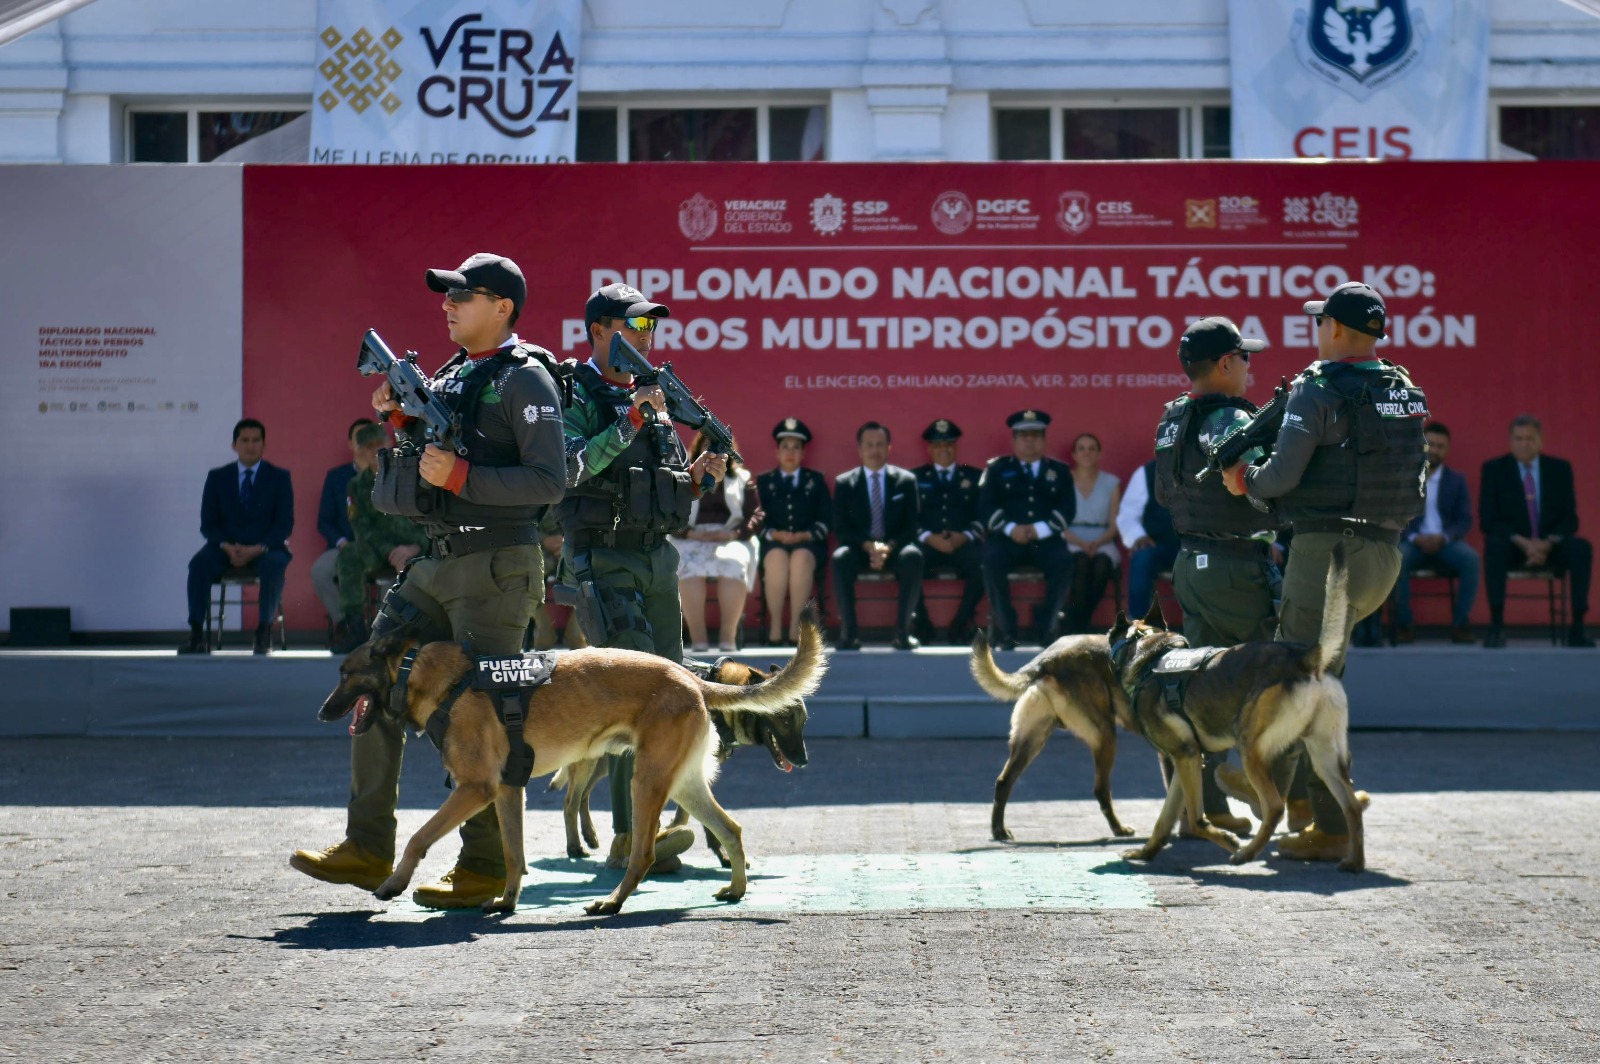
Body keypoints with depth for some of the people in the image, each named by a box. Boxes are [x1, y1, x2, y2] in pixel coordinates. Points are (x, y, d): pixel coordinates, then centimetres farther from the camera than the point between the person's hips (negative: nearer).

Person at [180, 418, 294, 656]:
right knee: (199, 563, -30)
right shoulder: (217, 477, 11)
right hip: (226, 547, 1)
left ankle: (264, 635, -32)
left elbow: (285, 523, -2)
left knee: (274, 565, -37)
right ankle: (196, 636, -31)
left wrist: (257, 549, -18)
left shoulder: (279, 477, 6)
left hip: (265, 549, -1)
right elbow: (208, 523, 5)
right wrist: (227, 547, -16)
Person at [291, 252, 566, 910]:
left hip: (496, 566, -9)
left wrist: (460, 476, -21)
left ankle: (487, 868, 4)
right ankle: (368, 850, 12)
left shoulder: (525, 378, -8)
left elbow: (550, 481, -16)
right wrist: (401, 420, 6)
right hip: (435, 562, 9)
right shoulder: (452, 375, 18)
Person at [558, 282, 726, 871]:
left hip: (657, 558, 8)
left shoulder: (651, 395, 18)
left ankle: (643, 829, 11)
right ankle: (633, 833, -20)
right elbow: (570, 469, -20)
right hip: (602, 561, -8)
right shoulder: (575, 395, -4)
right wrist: (630, 420, -22)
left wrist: (699, 473, 3)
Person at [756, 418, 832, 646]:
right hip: (774, 543, 0)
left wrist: (804, 536, -11)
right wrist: (776, 534, -13)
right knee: (777, 558, -37)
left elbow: (826, 521, 7)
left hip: (808, 543, 0)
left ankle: (796, 628, -36)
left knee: (801, 558, -37)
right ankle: (774, 627, -33)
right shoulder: (764, 481, 16)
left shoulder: (816, 480, 15)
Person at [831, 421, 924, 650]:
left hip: (895, 549, 0)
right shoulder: (844, 483, 6)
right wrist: (868, 546, -18)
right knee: (840, 558, -34)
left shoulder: (905, 480, 6)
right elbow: (841, 529, 0)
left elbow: (911, 526, 1)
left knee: (913, 556, -34)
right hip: (859, 549, 0)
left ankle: (902, 630, -26)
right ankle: (848, 632, -28)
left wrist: (889, 547, -18)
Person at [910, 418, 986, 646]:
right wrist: (928, 537, -12)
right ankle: (921, 625, -14)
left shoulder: (975, 476, 18)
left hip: (964, 544, 0)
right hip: (927, 544, 0)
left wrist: (965, 536, -11)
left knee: (984, 563, -34)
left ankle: (960, 625, -16)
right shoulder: (915, 477, 17)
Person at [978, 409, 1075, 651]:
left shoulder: (1059, 470, 18)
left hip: (1046, 540, 1)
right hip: (1007, 538, -1)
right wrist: (1011, 529, -15)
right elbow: (986, 507, 2)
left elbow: (1067, 509, 5)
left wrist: (1040, 529, -13)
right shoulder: (997, 468, 15)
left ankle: (1047, 628, -17)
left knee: (1064, 560, -31)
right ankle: (1004, 629, -22)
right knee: (992, 558, -33)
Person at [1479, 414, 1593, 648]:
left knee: (1582, 548, -29)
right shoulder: (1494, 469, 0)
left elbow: (1570, 519, 2)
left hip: (1551, 546, 2)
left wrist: (1547, 544, -18)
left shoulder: (1560, 468, 6)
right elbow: (1487, 520, -7)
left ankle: (1577, 628, -27)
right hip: (1512, 546, -2)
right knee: (1494, 545, -36)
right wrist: (1522, 543, -21)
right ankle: (1496, 627, -36)